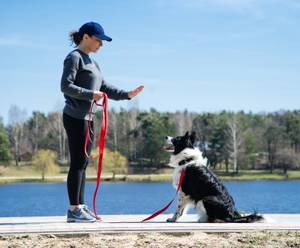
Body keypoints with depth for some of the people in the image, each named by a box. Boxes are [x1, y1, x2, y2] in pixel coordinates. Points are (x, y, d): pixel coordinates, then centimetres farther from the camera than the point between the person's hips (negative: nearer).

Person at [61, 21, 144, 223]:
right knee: (78, 162, -8)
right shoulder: (74, 58, -5)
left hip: (87, 118, 9)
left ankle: (81, 207, 12)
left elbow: (105, 88, 20)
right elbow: (66, 86, -15)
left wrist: (128, 94, 9)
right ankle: (74, 210, -6)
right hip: (75, 117, -9)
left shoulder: (91, 62, 21)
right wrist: (91, 94, -20)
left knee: (83, 163, 9)